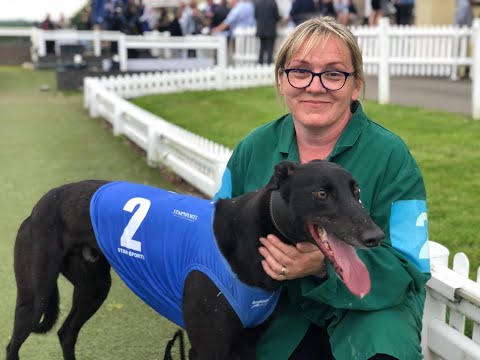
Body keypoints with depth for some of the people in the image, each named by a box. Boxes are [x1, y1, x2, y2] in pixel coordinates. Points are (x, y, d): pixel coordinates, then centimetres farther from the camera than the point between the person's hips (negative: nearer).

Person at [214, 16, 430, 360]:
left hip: (372, 306, -3)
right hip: (281, 308, 3)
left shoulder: (390, 156, -13)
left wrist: (326, 264, -33)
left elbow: (409, 270, -15)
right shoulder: (254, 148, -2)